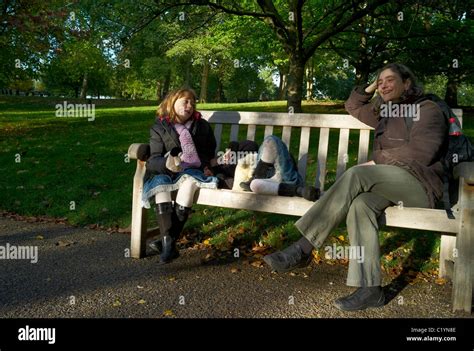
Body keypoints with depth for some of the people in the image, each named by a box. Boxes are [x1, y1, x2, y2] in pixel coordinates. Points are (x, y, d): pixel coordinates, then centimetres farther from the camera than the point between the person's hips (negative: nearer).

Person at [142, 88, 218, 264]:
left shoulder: (202, 126, 14)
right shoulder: (159, 128, 7)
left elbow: (211, 151, 28)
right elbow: (154, 159, -3)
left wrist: (205, 165, 8)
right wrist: (167, 163, -25)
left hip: (192, 170, 0)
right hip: (165, 171, 0)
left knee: (189, 181, -35)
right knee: (160, 184, -34)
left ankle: (167, 239, -34)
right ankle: (169, 244, -38)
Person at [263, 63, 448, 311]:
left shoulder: (427, 109, 3)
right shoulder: (385, 113, 23)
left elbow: (421, 151, -12)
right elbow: (353, 106, 37)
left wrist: (379, 162, -8)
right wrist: (371, 87, 22)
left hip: (420, 186, -6)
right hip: (388, 185, 6)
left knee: (356, 174, -32)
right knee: (360, 204, -31)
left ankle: (302, 250, -34)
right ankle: (370, 289, -38)